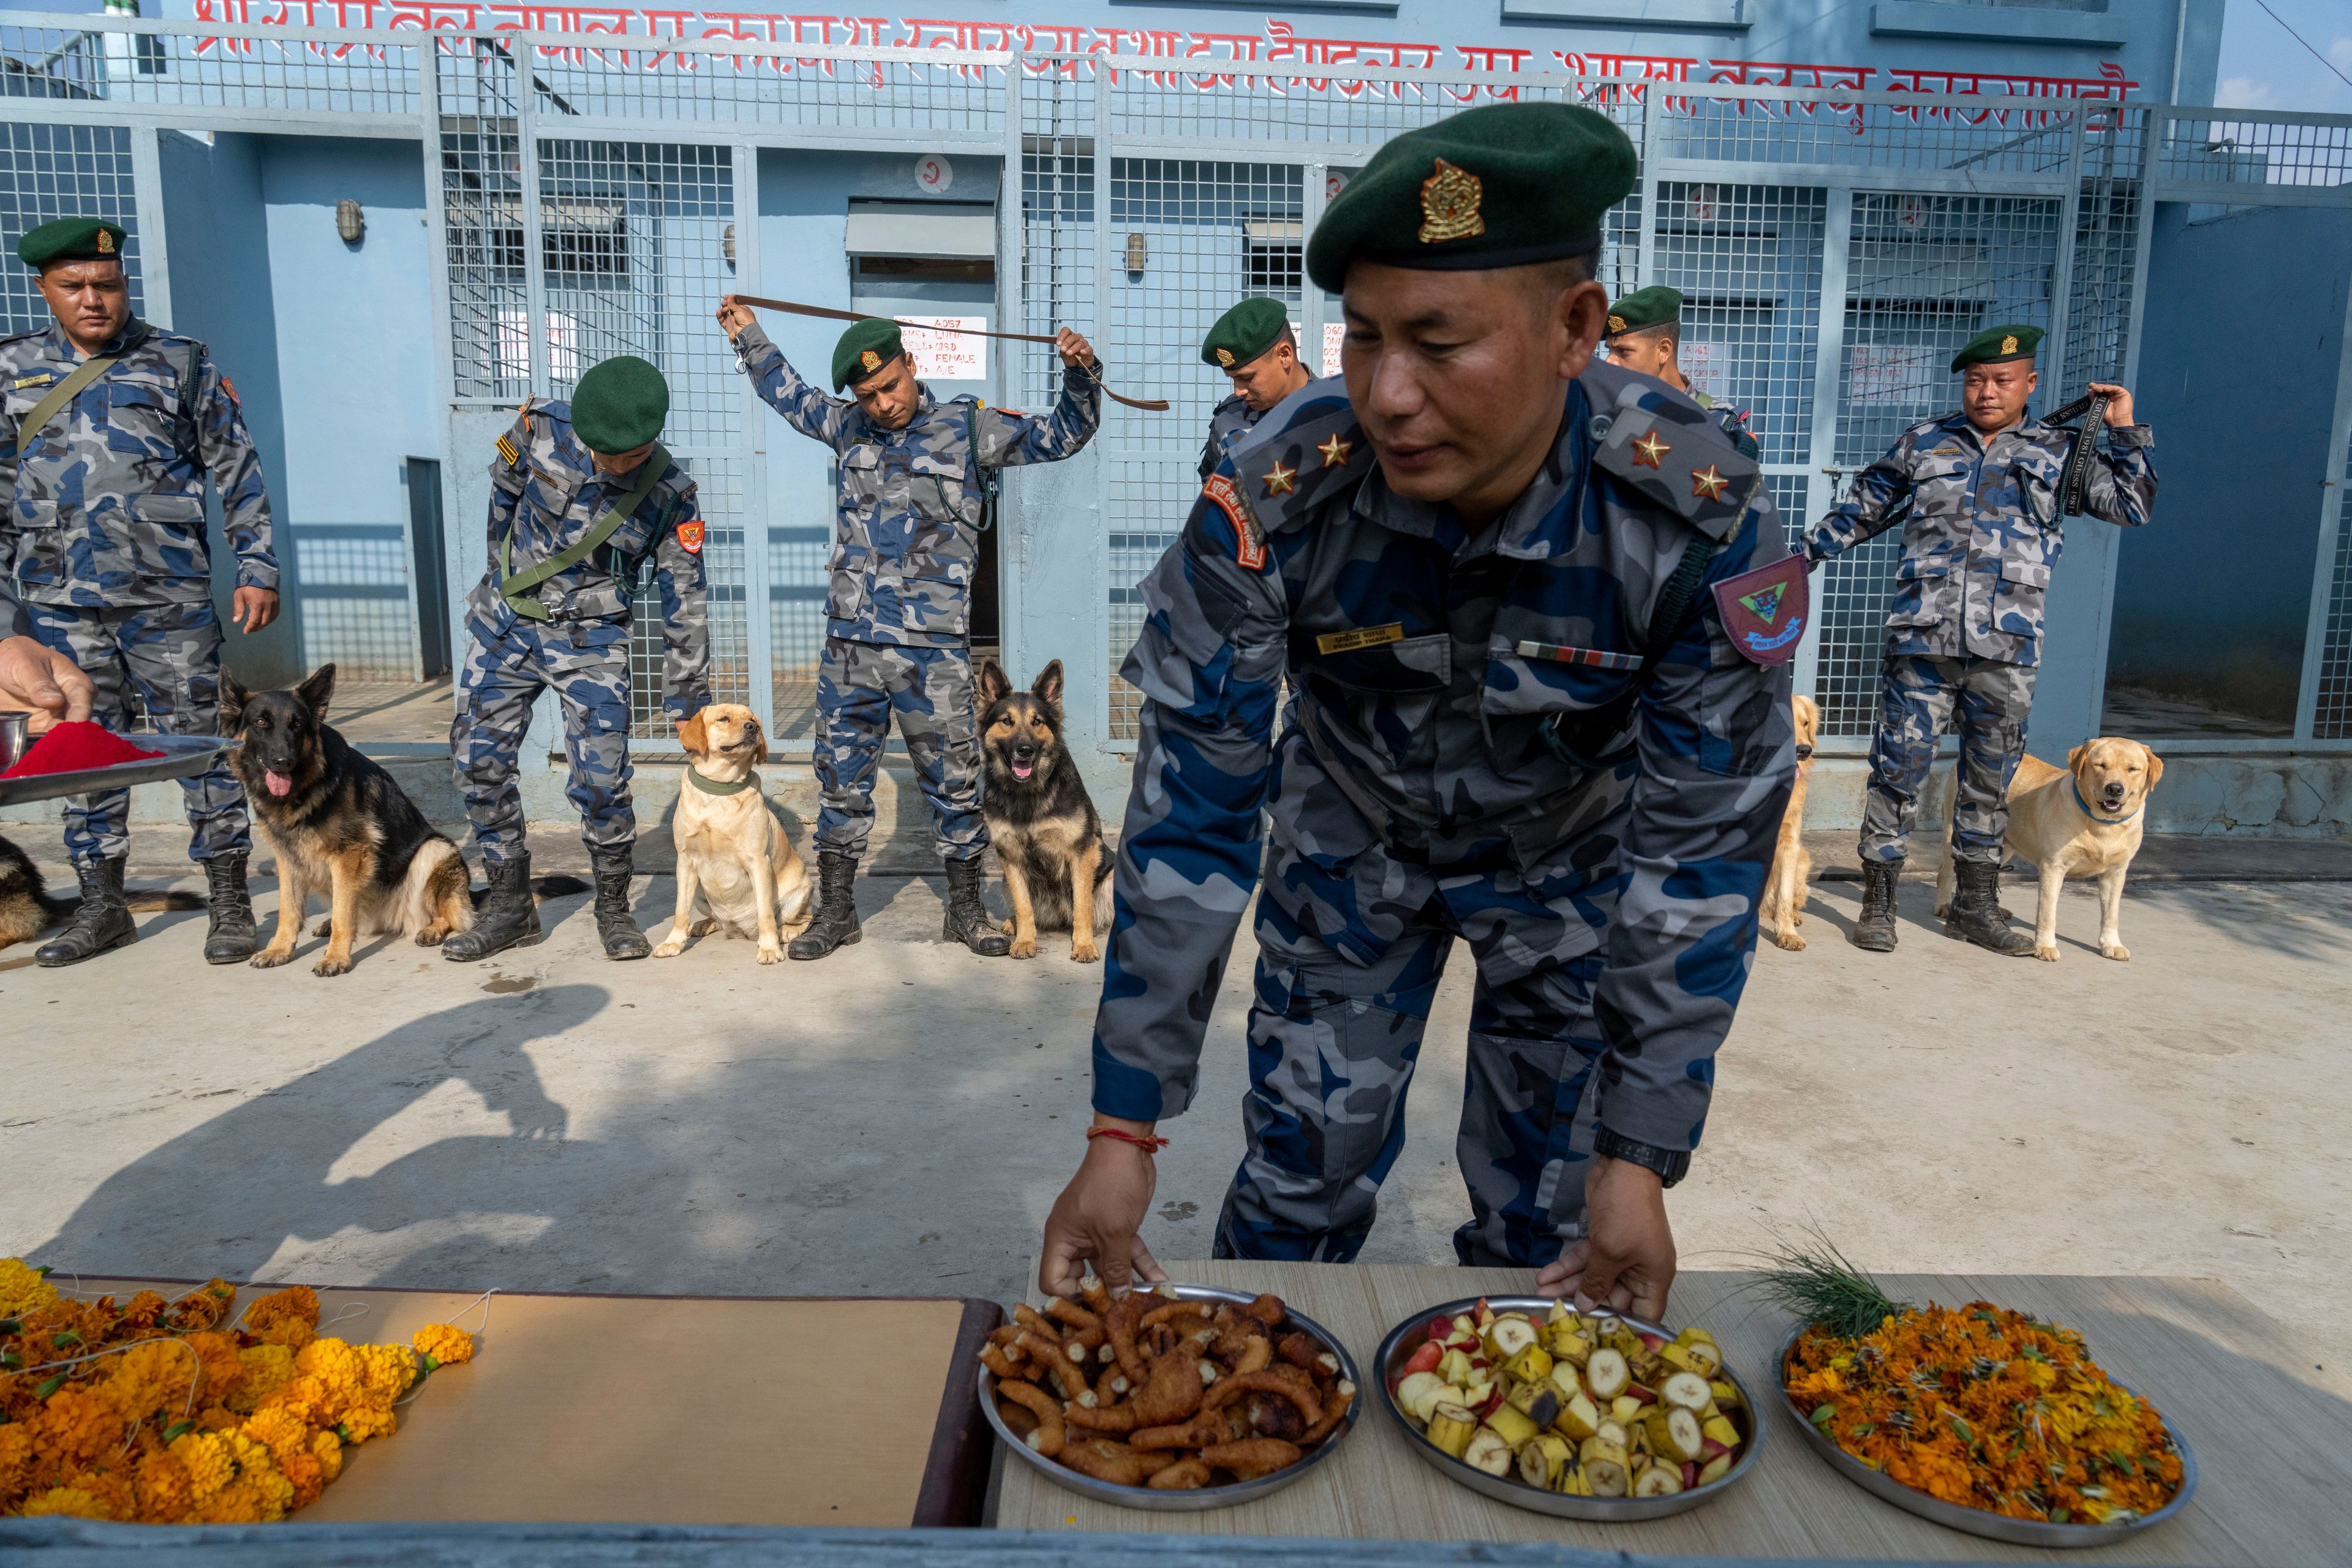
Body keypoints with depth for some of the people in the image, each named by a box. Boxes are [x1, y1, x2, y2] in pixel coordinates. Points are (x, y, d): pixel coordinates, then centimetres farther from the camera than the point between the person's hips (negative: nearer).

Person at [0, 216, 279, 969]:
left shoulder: (178, 362, 3)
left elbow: (236, 470, 3)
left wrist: (258, 568, -2)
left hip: (167, 596, -3)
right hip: (60, 602, 3)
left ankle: (229, 899, 7)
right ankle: (101, 904, 20)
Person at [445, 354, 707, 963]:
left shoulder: (670, 494, -16)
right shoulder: (544, 426, -13)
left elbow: (684, 600, -10)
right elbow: (504, 490, 8)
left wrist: (688, 700, -7)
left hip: (591, 642, -3)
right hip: (505, 622, 3)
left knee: (602, 778, -9)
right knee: (479, 760, 5)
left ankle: (613, 907, 11)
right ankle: (510, 903, 17)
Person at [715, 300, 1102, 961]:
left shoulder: (968, 427, 1)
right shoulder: (850, 427, 12)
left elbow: (1064, 435, 2)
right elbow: (795, 398, 32)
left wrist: (1080, 374, -13)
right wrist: (749, 338, 36)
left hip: (934, 650, -3)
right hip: (850, 642, 3)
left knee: (954, 780, 5)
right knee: (841, 777, 10)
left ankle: (965, 909, 19)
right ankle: (836, 909, 22)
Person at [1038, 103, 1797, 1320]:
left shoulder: (1702, 524, -31)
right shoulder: (1269, 503, -30)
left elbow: (1700, 853, -22)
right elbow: (1190, 818, -25)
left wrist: (1641, 1157, -21)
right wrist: (1124, 1130, -25)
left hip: (1572, 860, 1)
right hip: (1354, 842, 0)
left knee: (1547, 1227, 6)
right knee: (1300, 1183, 4)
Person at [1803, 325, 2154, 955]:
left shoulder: (2061, 451, 12)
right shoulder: (1922, 443, 11)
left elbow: (2132, 507, 12)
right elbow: (1859, 511, 18)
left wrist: (2126, 431, 6)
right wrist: (1799, 558, 13)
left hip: (2007, 648, 2)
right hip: (1922, 639, -1)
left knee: (1989, 778, 10)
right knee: (1899, 766, -3)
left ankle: (1975, 904, 22)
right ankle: (1878, 902, 5)